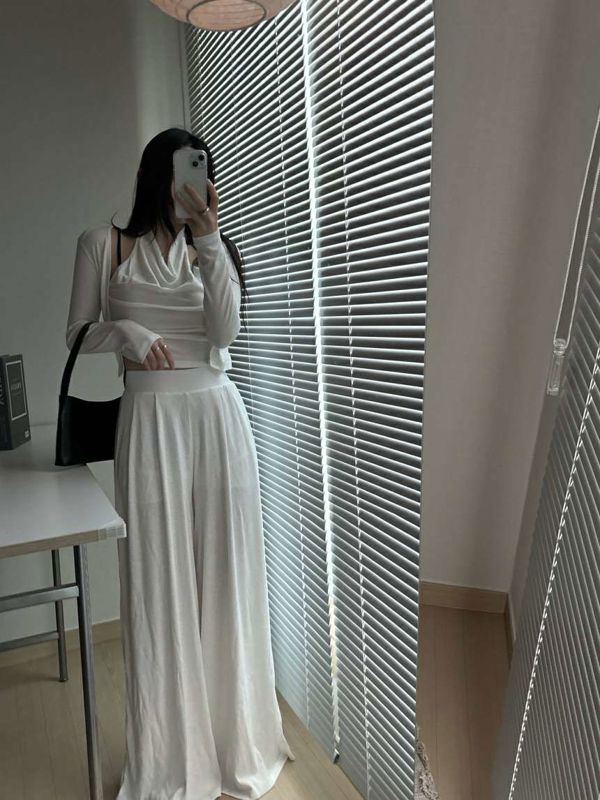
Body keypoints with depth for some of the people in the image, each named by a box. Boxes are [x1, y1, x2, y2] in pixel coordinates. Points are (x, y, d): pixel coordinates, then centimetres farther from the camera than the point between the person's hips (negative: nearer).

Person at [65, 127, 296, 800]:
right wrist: (124, 330, -11)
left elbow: (226, 330, -3)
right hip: (150, 417, -2)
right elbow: (78, 334, 9)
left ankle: (231, 736, 26)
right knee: (159, 579, 2)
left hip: (217, 415, 2)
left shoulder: (209, 251, 14)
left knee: (223, 572, 6)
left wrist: (209, 236, -8)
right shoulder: (104, 243, 9)